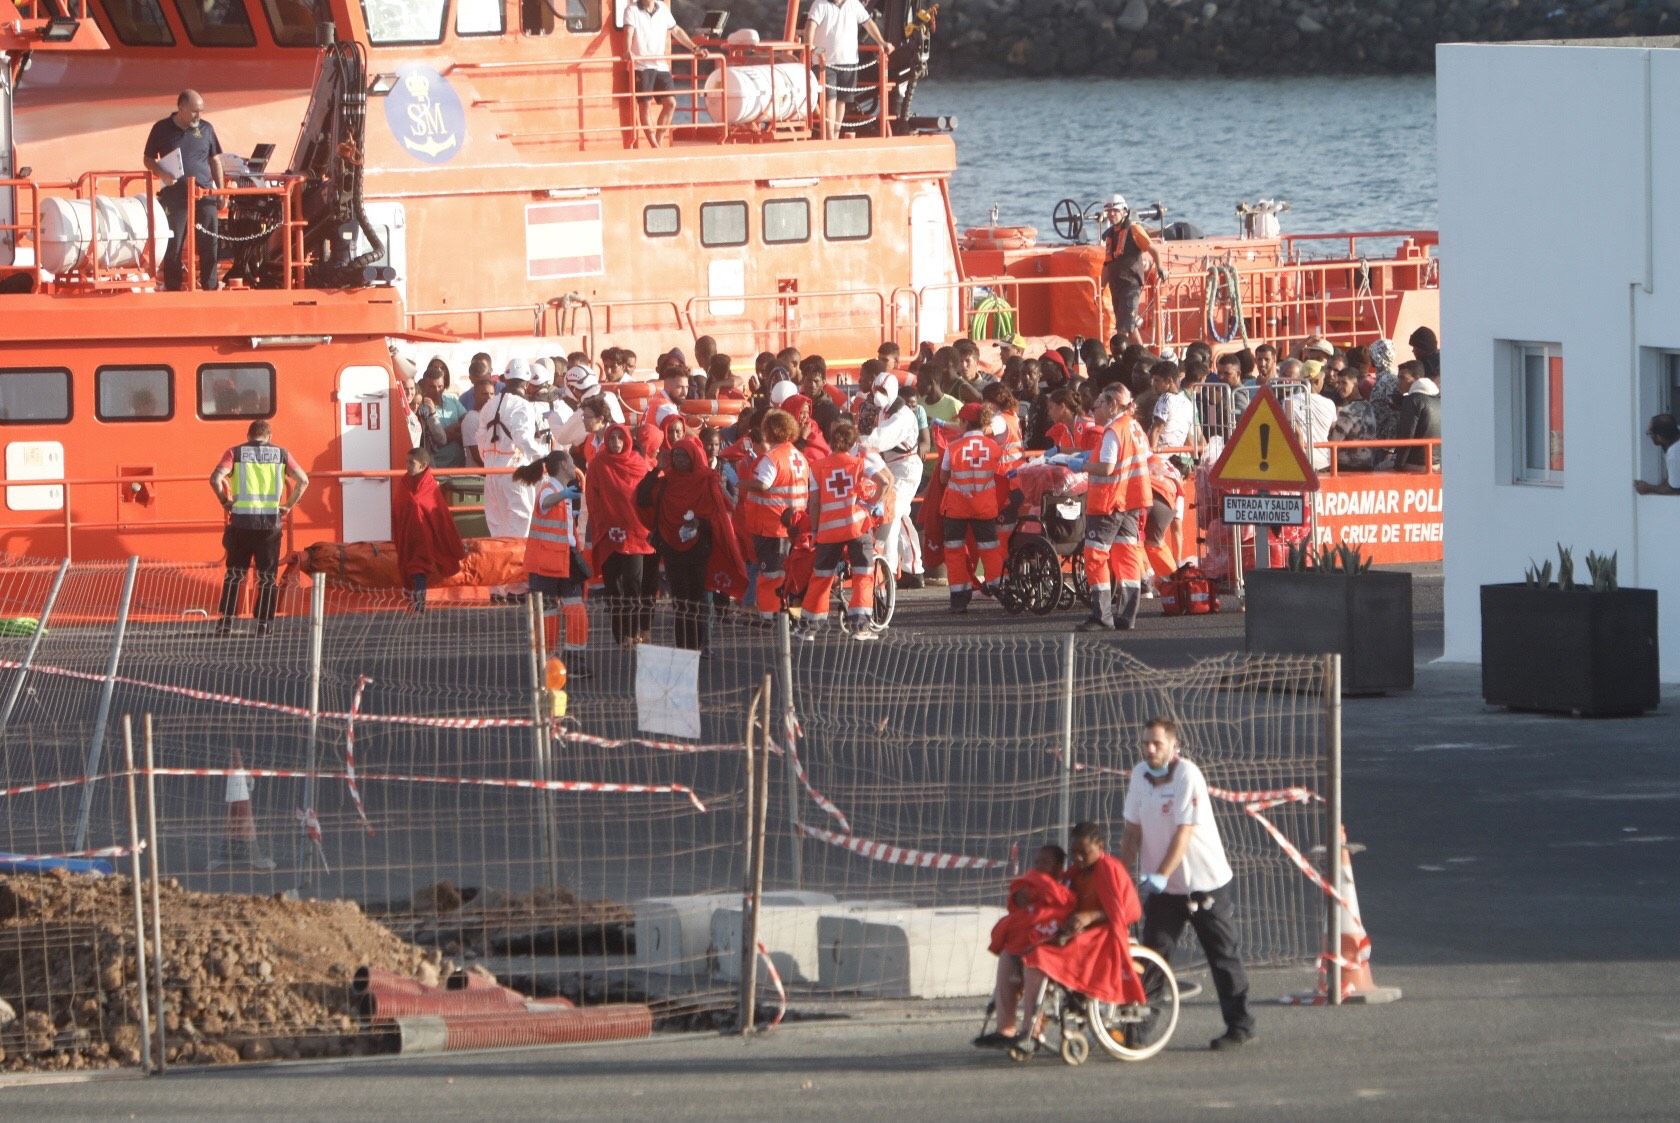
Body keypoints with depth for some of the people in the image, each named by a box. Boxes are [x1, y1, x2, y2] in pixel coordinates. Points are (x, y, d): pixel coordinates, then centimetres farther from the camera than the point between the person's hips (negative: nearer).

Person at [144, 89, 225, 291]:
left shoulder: (206, 129, 10)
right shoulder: (162, 129, 4)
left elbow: (215, 161, 16)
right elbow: (148, 160, 10)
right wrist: (161, 173, -11)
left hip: (204, 194, 2)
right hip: (175, 196, -2)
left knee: (209, 245, 2)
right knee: (173, 246, -2)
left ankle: (210, 288, 9)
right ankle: (173, 288, 4)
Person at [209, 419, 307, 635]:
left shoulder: (235, 453, 4)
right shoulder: (281, 454, 8)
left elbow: (216, 478, -11)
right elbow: (303, 481, 3)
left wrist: (225, 502, 2)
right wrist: (288, 506, 9)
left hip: (242, 520, 0)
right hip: (271, 521, 0)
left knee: (234, 573, 9)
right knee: (267, 575, 9)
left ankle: (226, 621, 2)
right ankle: (263, 624, 6)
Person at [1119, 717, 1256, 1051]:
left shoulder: (1187, 776, -17)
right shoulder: (1139, 775, 2)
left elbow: (1184, 833, -23)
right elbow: (1133, 829, 8)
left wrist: (1161, 875, -28)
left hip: (1204, 884, -5)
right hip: (1163, 886, 5)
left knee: (1223, 956, 3)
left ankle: (1240, 1026, 11)